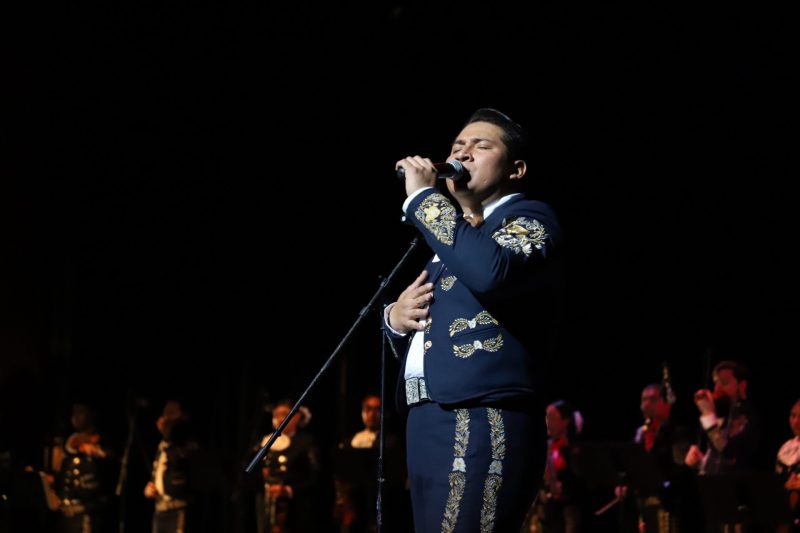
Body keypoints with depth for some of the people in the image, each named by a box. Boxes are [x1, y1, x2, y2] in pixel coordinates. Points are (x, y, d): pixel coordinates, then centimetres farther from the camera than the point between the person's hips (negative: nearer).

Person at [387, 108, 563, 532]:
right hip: (428, 427, 9)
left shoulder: (529, 218, 1)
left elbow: (490, 271, -23)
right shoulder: (452, 237, 26)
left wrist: (423, 197, -14)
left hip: (481, 428, -9)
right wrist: (396, 318, 7)